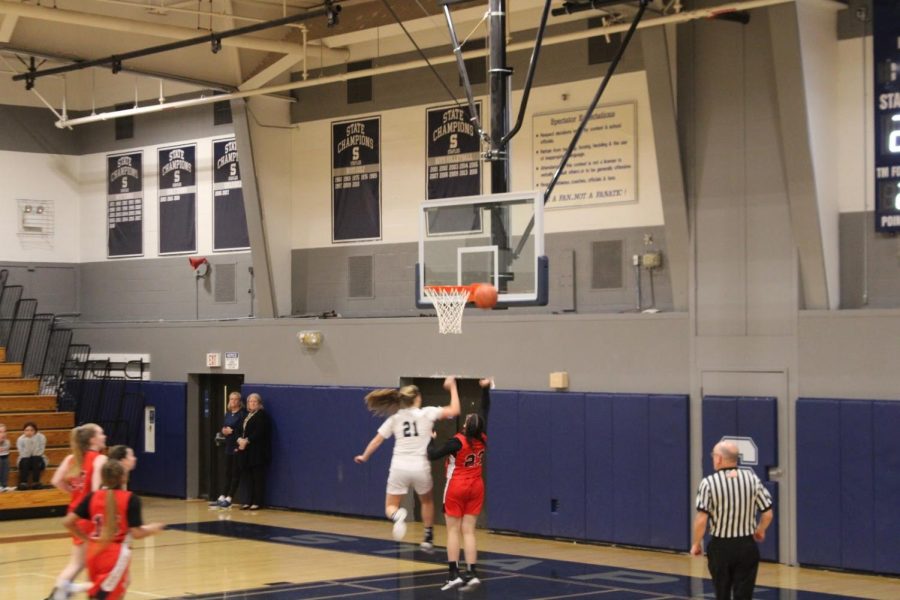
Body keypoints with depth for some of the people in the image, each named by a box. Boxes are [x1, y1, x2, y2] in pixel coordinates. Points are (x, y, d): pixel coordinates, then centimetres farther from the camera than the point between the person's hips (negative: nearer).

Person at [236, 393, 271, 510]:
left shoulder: (262, 415, -7)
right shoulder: (248, 415, 20)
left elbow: (259, 432, -17)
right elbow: (243, 430, 18)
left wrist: (247, 441, -19)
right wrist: (240, 440, -1)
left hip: (258, 452, -9)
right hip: (248, 452, 9)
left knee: (258, 478, -6)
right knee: (250, 478, 9)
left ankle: (258, 502, -4)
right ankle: (251, 501, 13)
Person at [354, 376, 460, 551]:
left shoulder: (394, 418, 6)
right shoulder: (427, 413, -3)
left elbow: (376, 441, 12)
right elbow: (454, 410, -5)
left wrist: (364, 457, 28)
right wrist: (452, 387, 7)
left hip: (399, 467, 1)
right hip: (420, 467, -1)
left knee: (390, 508, 9)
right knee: (427, 501, 28)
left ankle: (397, 515, -28)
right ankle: (428, 538, 27)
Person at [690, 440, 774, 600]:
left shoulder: (709, 483, -10)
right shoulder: (752, 479, -2)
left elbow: (701, 519, -14)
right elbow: (768, 514, -1)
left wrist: (696, 544, 1)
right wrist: (760, 531, 19)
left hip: (720, 547, -1)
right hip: (746, 546, 1)